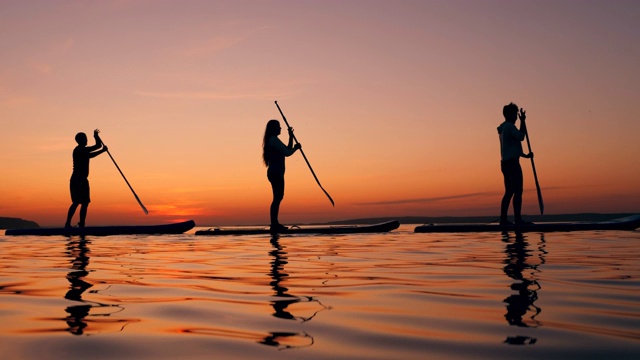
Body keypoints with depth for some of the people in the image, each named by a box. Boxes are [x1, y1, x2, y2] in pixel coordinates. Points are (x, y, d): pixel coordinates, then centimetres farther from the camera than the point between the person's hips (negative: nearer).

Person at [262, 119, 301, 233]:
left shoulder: (273, 140, 20)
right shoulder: (274, 140, -12)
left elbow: (287, 149, 24)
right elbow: (287, 153, -17)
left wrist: (291, 137, 20)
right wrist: (296, 147, 0)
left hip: (276, 173, 11)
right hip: (276, 173, -11)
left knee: (278, 197, 14)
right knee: (277, 198, -12)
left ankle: (275, 224, 18)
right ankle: (274, 225, -13)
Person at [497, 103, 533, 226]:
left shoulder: (503, 128, 21)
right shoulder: (510, 126, -9)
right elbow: (521, 136, -22)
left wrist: (525, 155, 21)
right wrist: (523, 121, -13)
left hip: (506, 163, 10)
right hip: (512, 163, -10)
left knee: (509, 192, 10)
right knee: (518, 191, -11)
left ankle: (503, 219, 9)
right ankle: (518, 219, -14)